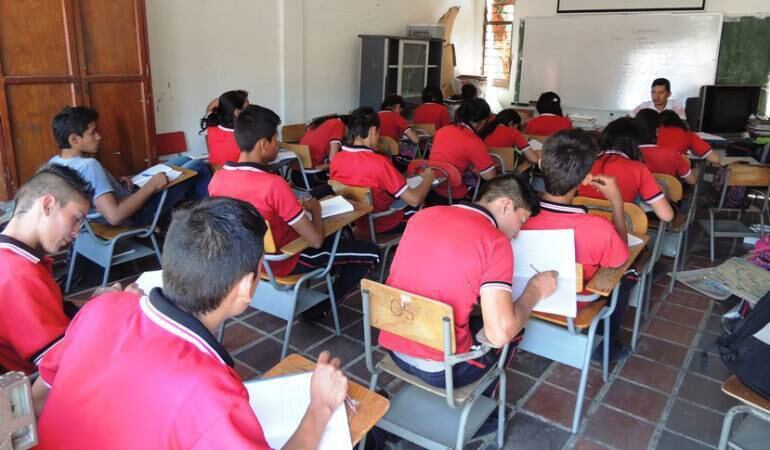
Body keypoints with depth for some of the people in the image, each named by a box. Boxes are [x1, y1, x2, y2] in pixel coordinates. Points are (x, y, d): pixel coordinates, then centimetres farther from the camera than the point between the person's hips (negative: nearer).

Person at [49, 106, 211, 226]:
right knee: (198, 167, 0)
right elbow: (115, 216, -41)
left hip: (128, 197, 9)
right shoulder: (89, 165, -34)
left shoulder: (54, 163, -6)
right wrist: (150, 186, -32)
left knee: (184, 161, 20)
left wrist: (115, 183, 0)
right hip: (137, 214, -9)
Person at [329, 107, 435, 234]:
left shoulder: (336, 159, -11)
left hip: (355, 222, 6)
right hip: (385, 224, -6)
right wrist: (428, 178, -8)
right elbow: (414, 200, -26)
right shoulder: (378, 162, -30)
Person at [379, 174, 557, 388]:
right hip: (439, 369, -6)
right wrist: (535, 291, -4)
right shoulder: (495, 242, -17)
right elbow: (499, 334, -21)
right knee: (514, 328, 21)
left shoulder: (423, 215, 1)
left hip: (393, 349, 7)